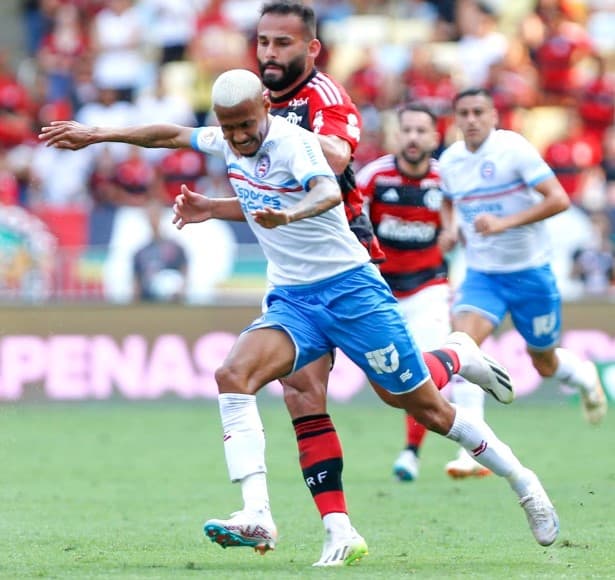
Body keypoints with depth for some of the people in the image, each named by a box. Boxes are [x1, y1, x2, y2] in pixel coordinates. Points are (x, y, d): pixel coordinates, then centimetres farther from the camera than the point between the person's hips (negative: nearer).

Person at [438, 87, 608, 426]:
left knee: (544, 363, 12)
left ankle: (585, 376, 49)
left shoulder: (514, 148, -15)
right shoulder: (449, 161, 1)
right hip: (480, 275, 3)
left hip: (530, 273, -3)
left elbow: (559, 199, -22)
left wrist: (505, 222, -30)